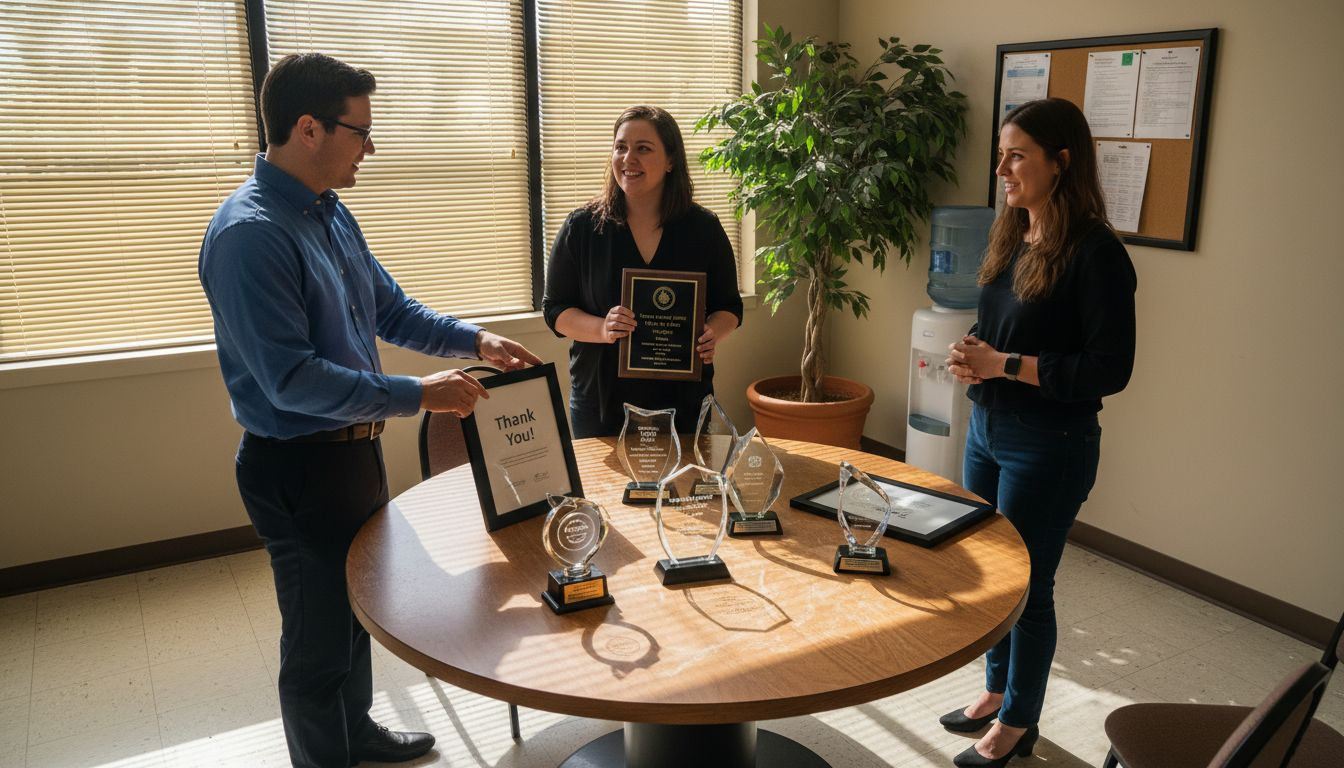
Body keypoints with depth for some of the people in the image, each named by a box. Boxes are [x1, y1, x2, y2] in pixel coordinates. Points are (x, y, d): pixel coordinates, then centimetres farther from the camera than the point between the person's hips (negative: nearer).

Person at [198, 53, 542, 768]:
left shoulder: (331, 214, 5)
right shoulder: (248, 233, -24)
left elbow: (391, 309, 14)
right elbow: (291, 380, -29)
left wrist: (476, 339, 1)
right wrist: (417, 395, -26)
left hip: (354, 447, 9)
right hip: (299, 467, -9)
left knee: (357, 610, 25)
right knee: (319, 639, 9)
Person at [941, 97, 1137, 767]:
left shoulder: (1095, 253, -17)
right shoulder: (1008, 238, 6)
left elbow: (1110, 369, -19)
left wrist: (1006, 363, -21)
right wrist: (971, 355, -4)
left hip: (1048, 446, -7)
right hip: (986, 429, 8)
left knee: (1026, 586, 7)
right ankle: (997, 691, 40)